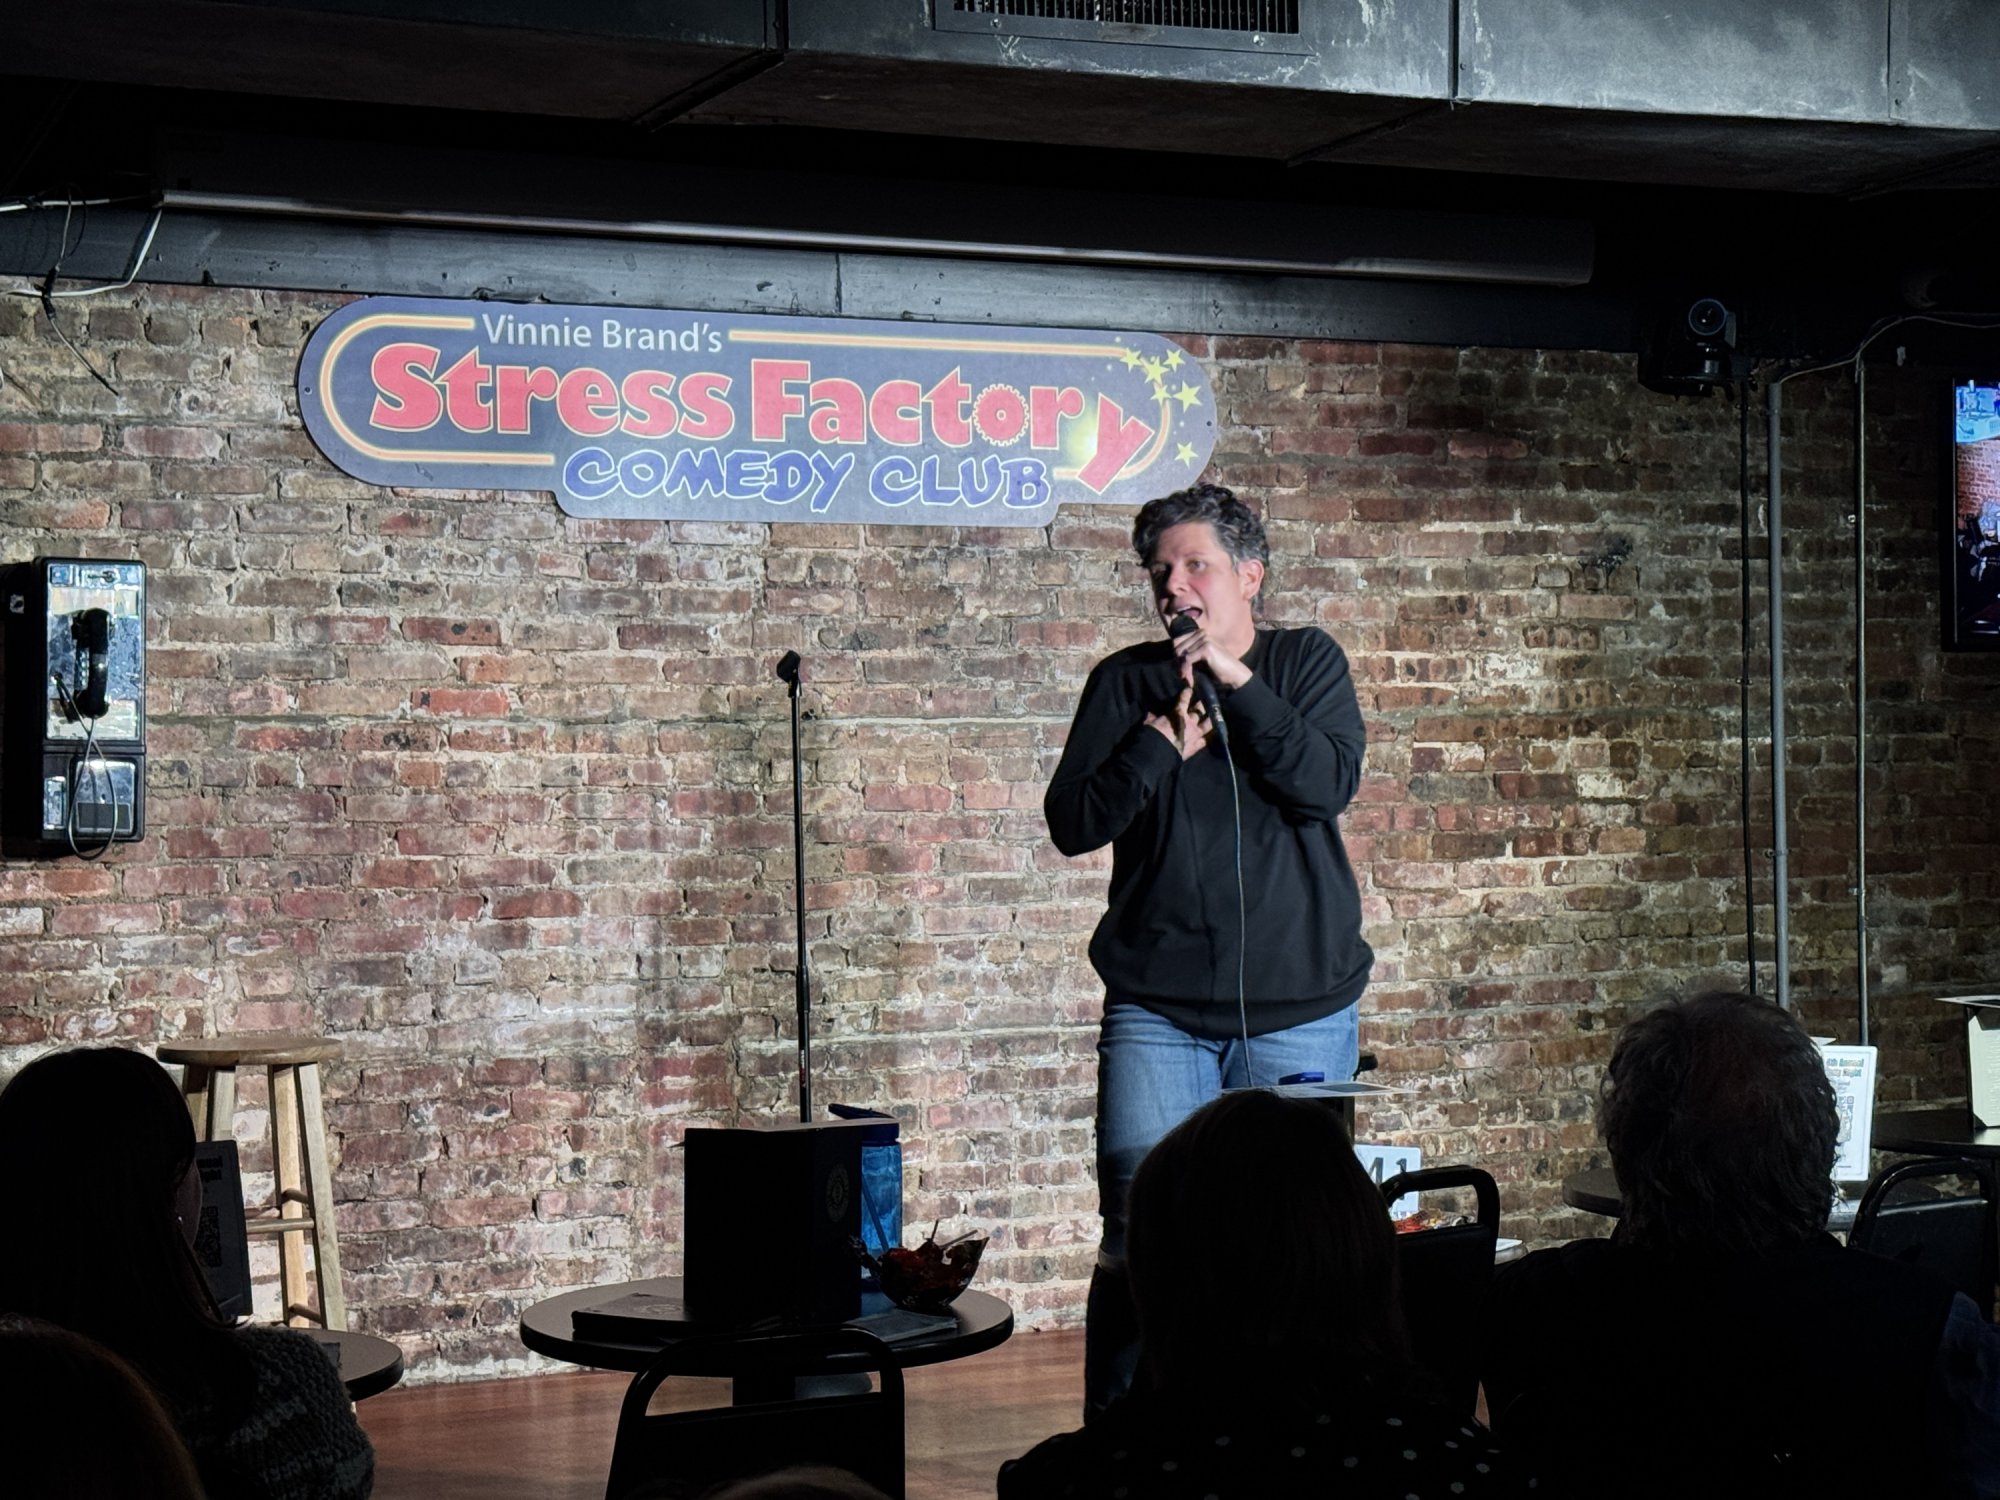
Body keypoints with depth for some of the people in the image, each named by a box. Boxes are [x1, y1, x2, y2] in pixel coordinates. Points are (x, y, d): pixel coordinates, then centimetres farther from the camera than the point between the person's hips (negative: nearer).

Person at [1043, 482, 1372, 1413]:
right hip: (1157, 1011, 0)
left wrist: (1237, 682, -13)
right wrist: (1158, 748, -11)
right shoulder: (1126, 683, 9)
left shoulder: (1306, 663, 8)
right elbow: (1071, 823, 2)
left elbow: (1329, 785, -9)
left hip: (1299, 1011, 0)